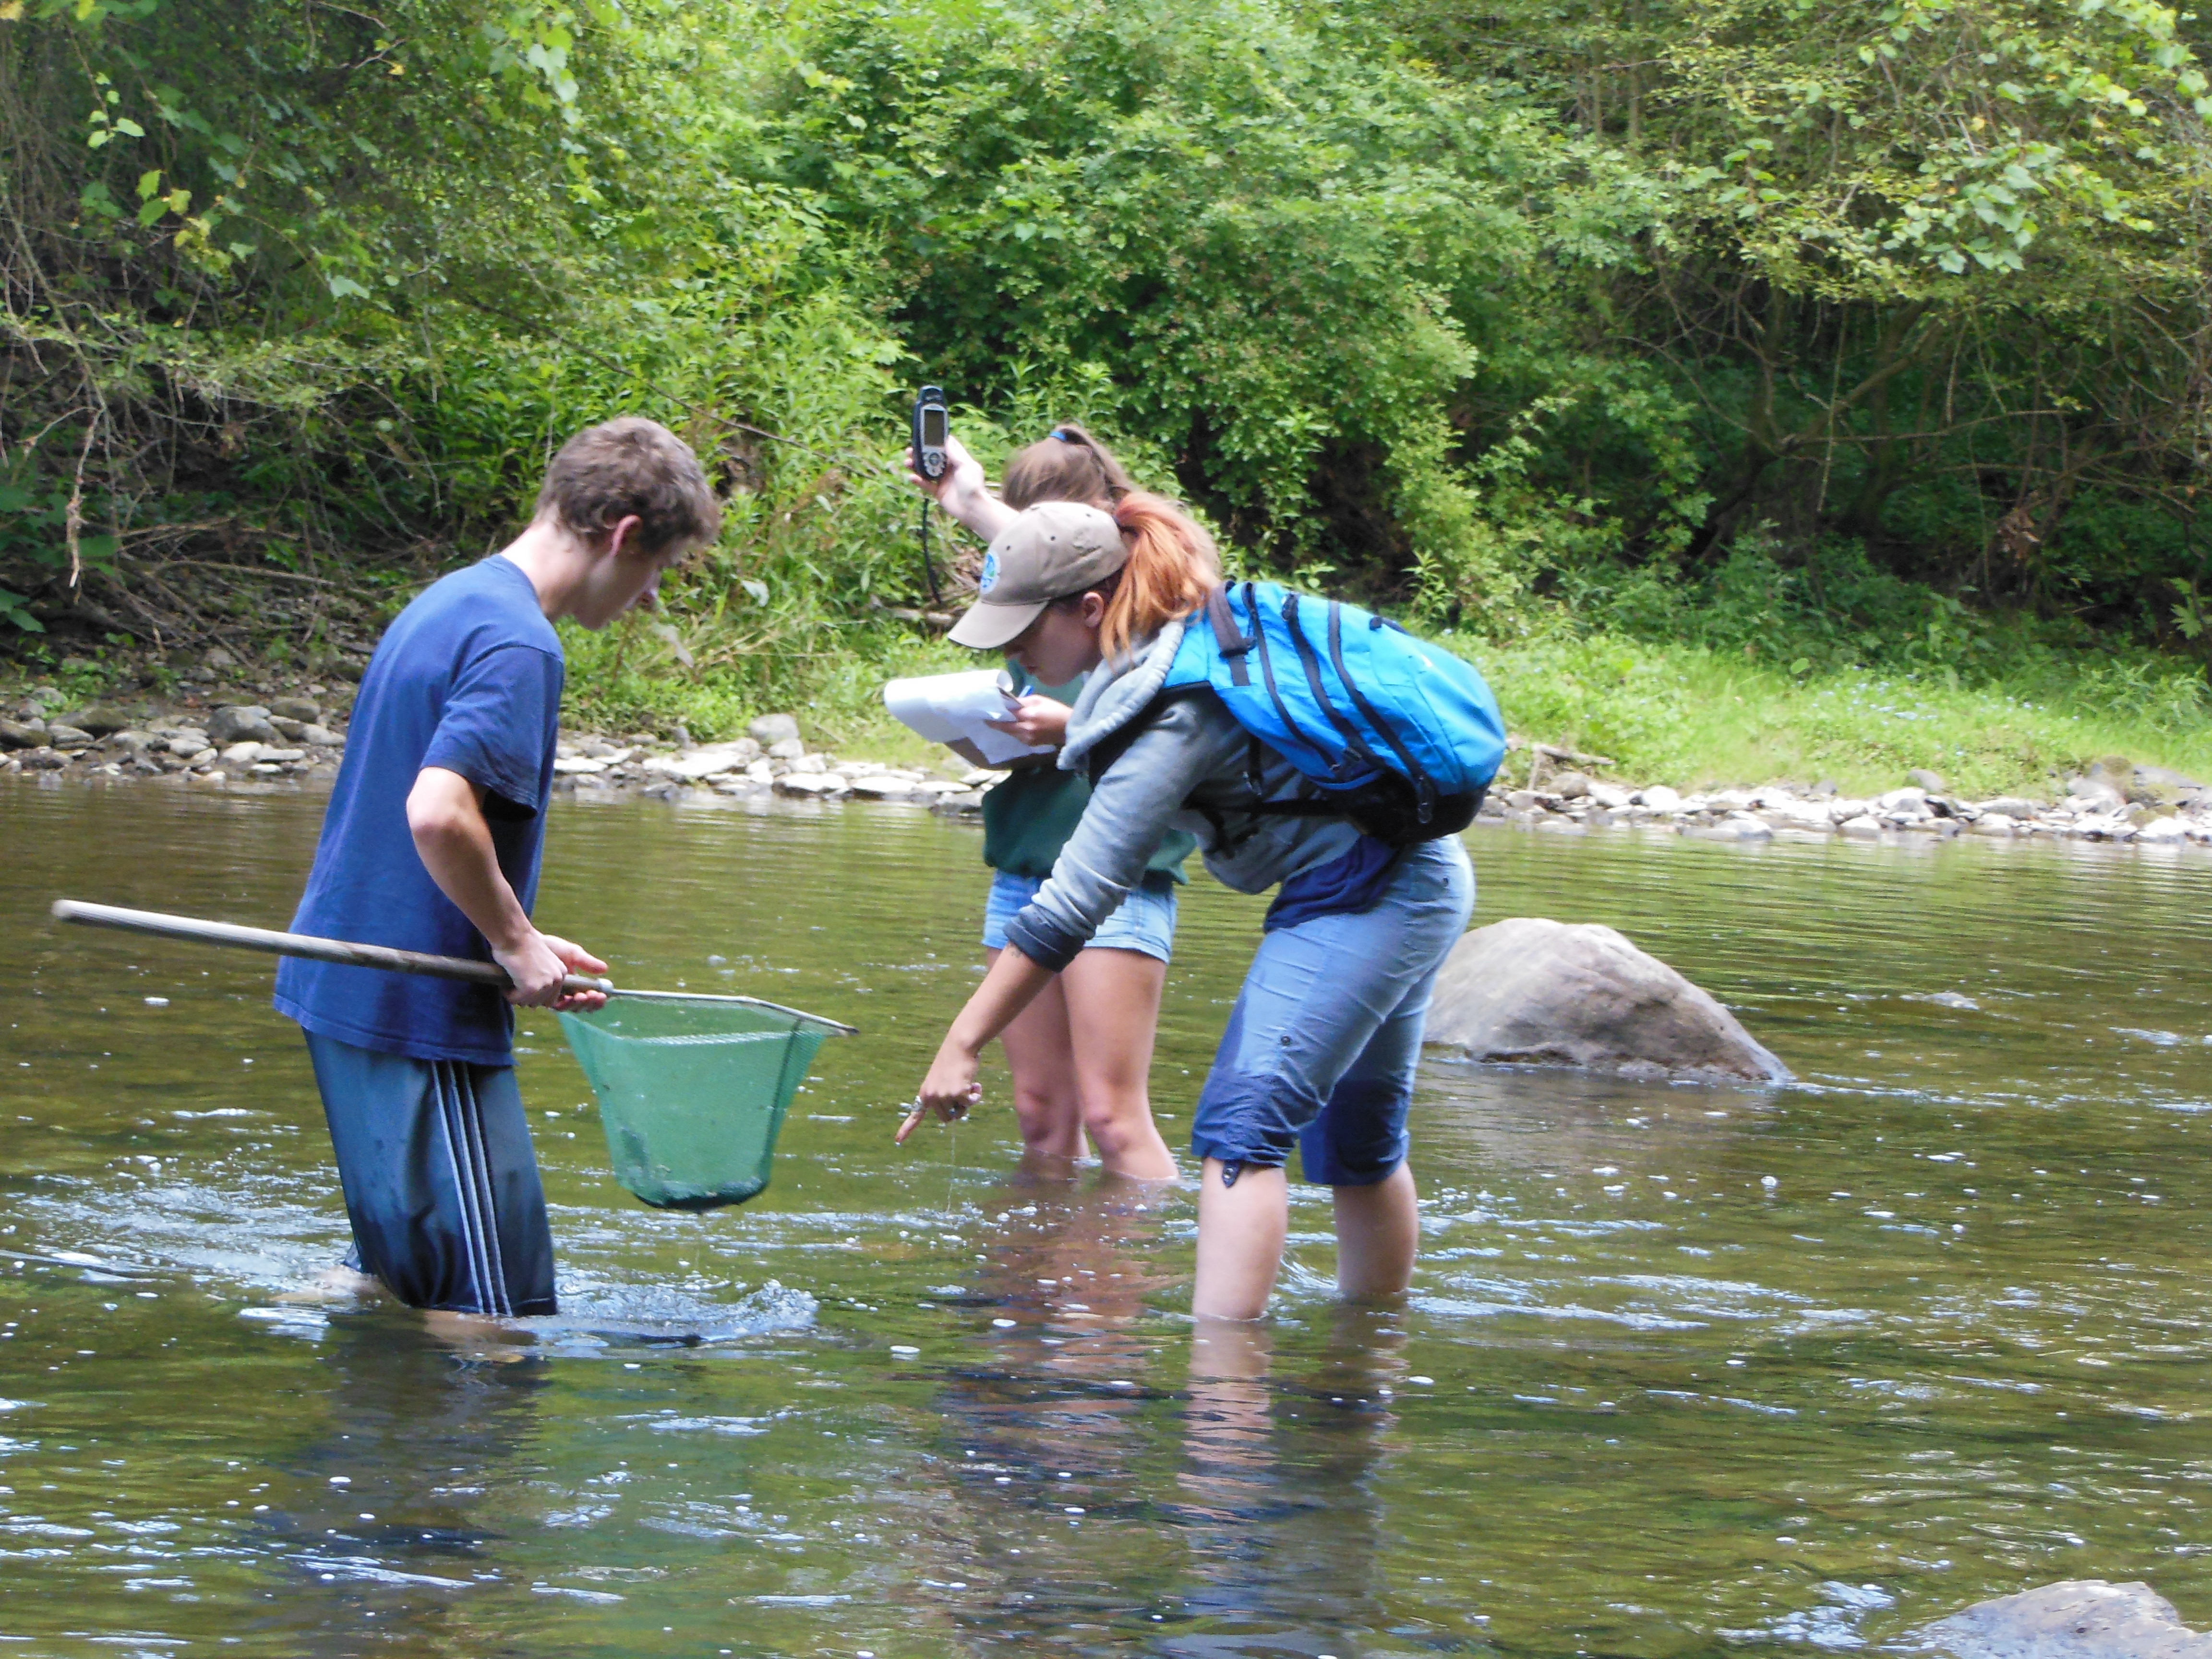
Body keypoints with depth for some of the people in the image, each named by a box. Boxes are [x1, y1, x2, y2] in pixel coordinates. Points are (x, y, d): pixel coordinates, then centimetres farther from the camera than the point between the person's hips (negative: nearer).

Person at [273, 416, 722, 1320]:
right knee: (495, 1303, -4)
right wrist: (516, 942, -14)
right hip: (423, 1011, -10)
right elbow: (439, 813, -30)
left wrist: (516, 938, 14)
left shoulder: (445, 603, 14)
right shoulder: (518, 643, -17)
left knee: (397, 1266, 20)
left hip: (346, 982, 10)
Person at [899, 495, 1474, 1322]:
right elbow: (1057, 562, 28)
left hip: (1359, 899, -11)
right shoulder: (1183, 625, 1)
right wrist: (971, 499, 42)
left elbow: (1068, 908, -27)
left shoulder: (1172, 719, -25)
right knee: (1355, 1137, 19)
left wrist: (961, 1047, -25)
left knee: (1241, 1125, -18)